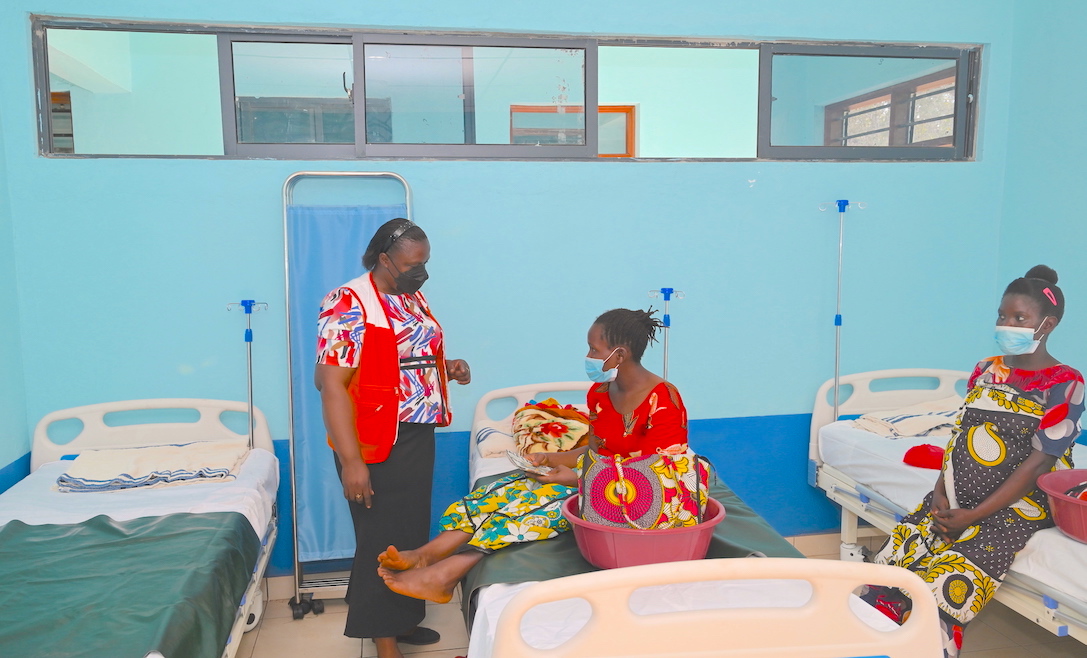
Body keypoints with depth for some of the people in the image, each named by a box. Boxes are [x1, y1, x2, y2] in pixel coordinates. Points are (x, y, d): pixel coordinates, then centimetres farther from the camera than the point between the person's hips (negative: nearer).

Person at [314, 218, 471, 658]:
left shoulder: (414, 299, 10)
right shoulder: (348, 304, -16)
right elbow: (332, 382, -21)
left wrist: (448, 368, 1)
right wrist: (351, 460, -25)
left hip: (418, 440, 8)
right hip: (375, 448, -8)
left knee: (413, 536, 17)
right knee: (382, 543, 2)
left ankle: (402, 620, 35)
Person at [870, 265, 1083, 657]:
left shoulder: (1064, 383, -5)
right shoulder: (985, 370, 13)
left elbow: (1038, 463, -11)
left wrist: (974, 516, -14)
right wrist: (940, 494, -4)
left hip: (1015, 507, -5)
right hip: (957, 499, 5)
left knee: (948, 584, -25)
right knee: (891, 561, -14)